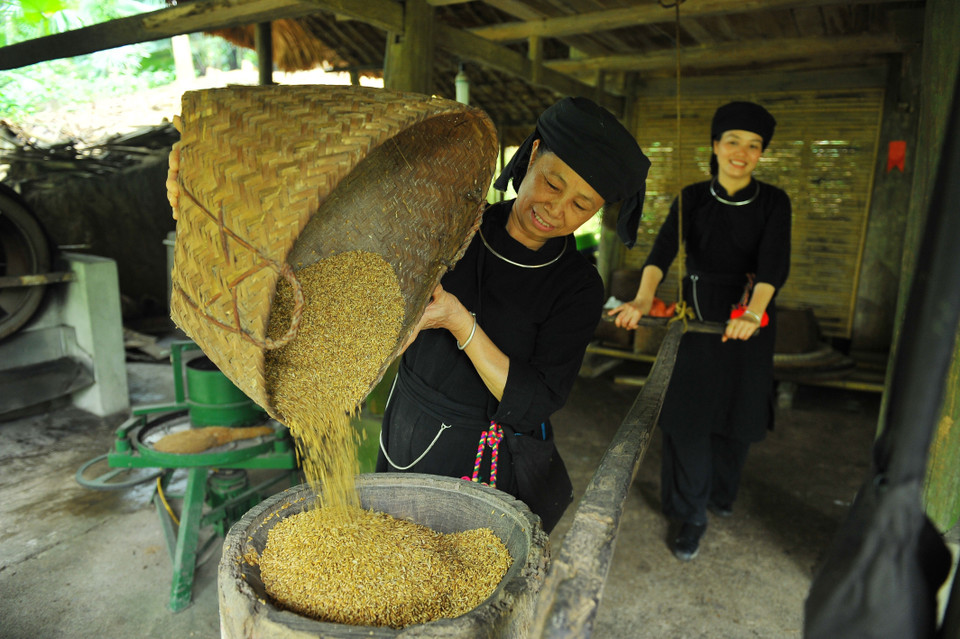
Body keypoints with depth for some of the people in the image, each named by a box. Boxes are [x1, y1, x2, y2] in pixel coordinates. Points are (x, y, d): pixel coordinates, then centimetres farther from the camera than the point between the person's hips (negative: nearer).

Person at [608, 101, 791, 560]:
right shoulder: (694, 198, -1)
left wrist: (753, 312, -39)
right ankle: (693, 516, 15)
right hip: (696, 316, 0)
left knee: (736, 413, 12)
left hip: (747, 320, 1)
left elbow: (774, 262, -18)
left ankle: (721, 494, 40)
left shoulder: (773, 202, -2)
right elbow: (664, 248, -18)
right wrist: (644, 298, -38)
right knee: (688, 415, -2)